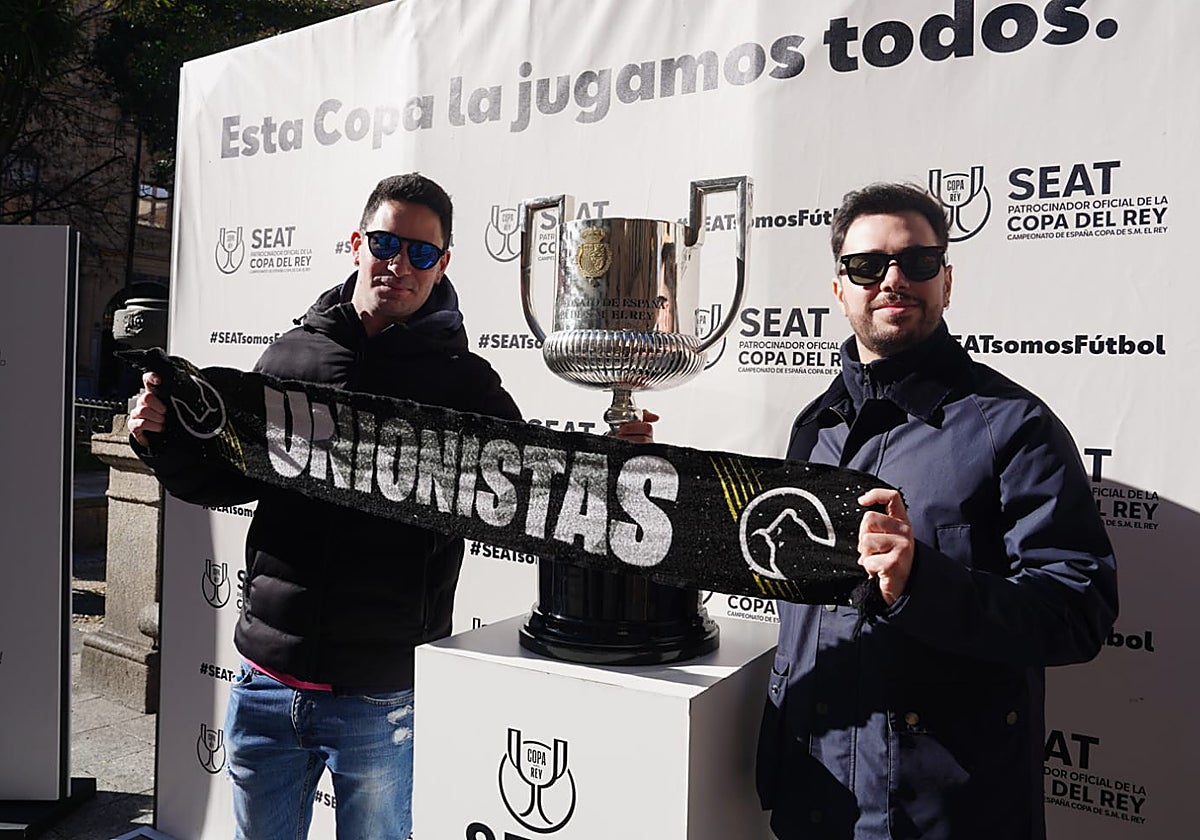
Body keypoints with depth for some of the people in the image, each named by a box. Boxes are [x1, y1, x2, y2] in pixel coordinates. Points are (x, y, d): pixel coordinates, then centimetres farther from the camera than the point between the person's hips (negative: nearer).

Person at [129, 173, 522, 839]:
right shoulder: (291, 355, 4)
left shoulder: (465, 384, -4)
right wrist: (162, 442, -3)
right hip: (266, 684, 3)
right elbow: (226, 480, 14)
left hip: (379, 699, -3)